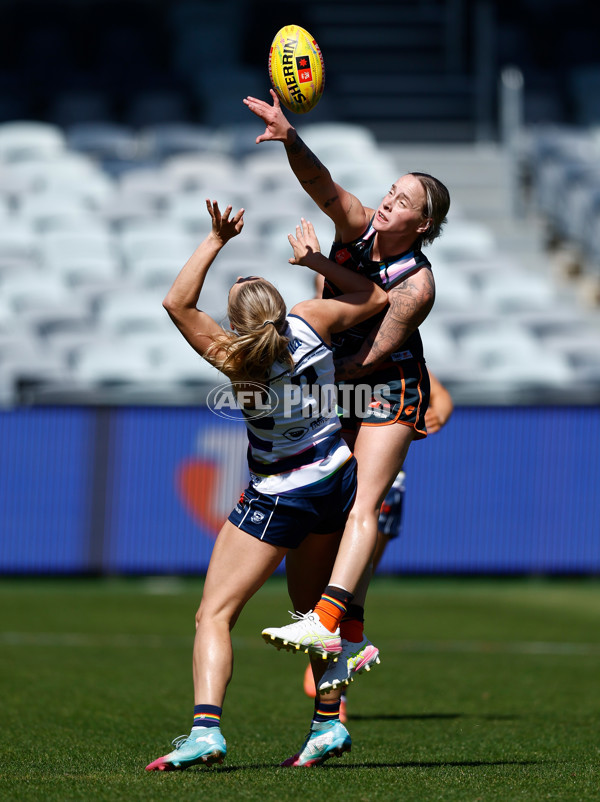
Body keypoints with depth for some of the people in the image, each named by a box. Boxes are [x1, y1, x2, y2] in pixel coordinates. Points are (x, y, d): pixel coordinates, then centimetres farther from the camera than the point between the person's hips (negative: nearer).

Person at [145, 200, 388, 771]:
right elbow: (376, 298, 5)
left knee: (214, 614, -7)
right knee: (310, 603, 23)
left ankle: (205, 729, -25)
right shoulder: (310, 323, -11)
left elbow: (177, 301, -16)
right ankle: (328, 724, 23)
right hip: (336, 478, 6)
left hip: (278, 498, -6)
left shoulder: (236, 361, -21)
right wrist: (317, 261, 6)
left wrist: (216, 240, -14)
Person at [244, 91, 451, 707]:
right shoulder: (358, 226, -6)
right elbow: (323, 186, -23)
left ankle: (326, 621, -34)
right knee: (343, 503, 5)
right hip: (336, 384, 7)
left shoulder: (417, 285, -21)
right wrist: (290, 140, -41)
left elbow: (372, 356, -19)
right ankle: (352, 635, 9)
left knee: (364, 504, -19)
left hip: (389, 391, -7)